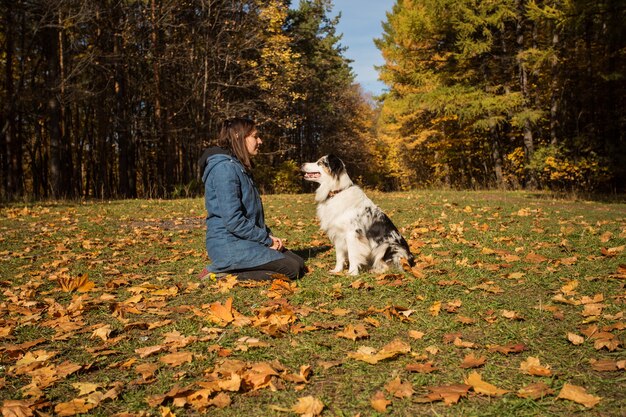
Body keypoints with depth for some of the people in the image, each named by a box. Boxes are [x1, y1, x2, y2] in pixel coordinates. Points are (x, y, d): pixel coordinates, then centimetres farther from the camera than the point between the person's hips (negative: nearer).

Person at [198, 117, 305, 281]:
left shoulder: (240, 167, 15)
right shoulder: (225, 168, -17)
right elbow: (233, 221, -24)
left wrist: (268, 235, 5)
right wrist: (267, 240, -13)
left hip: (245, 240, 10)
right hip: (229, 245, -10)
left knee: (299, 264, 8)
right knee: (291, 269, -13)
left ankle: (226, 270, 6)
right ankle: (221, 275, -9)